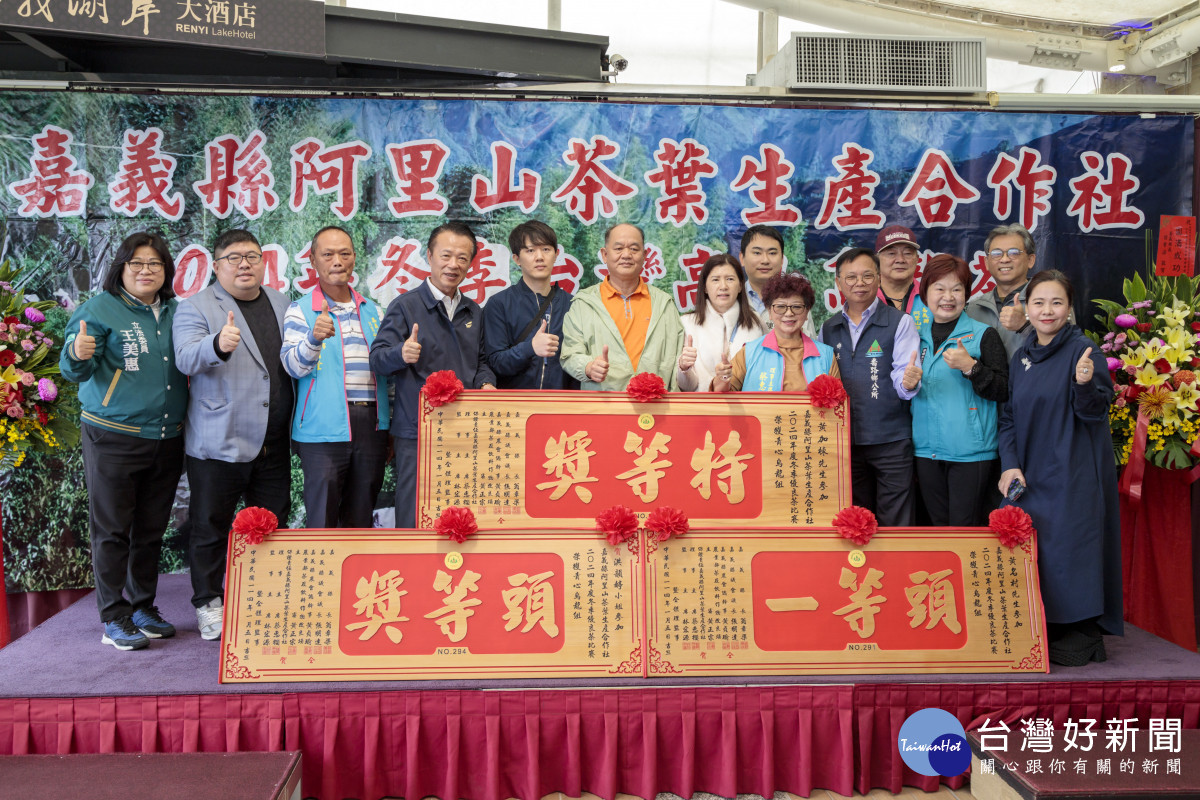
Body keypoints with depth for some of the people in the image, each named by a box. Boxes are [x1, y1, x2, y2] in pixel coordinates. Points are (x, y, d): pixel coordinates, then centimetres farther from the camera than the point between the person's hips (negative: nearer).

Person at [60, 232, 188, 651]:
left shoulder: (175, 312, 10)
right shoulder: (100, 309, -5)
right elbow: (73, 369, -11)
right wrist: (78, 354, -32)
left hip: (167, 440, 5)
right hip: (114, 439, -5)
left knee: (151, 530, 13)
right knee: (112, 530, 1)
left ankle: (143, 607, 26)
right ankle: (114, 618, 10)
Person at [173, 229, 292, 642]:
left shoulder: (282, 304, 15)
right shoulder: (196, 307, -1)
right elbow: (186, 358, -18)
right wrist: (219, 344, -37)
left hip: (273, 444, 5)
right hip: (217, 443, -4)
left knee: (274, 526, 11)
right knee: (211, 526, 5)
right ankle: (209, 604, 20)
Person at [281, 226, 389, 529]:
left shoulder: (373, 311, 16)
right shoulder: (301, 310, 2)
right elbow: (294, 366, -11)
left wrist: (391, 426, 15)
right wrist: (314, 336, -31)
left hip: (371, 425, 4)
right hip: (324, 428, -4)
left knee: (361, 520, 11)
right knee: (322, 521, -3)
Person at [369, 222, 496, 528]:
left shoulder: (474, 312, 16)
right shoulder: (405, 306, -1)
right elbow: (377, 358, -7)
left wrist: (486, 384, 1)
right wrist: (402, 354, -29)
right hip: (417, 431, -5)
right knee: (415, 518, -2)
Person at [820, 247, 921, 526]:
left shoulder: (899, 322, 0)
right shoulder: (828, 329, 11)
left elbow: (902, 375, -10)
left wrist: (908, 381, -31)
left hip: (891, 440, -4)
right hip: (844, 440, 4)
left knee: (895, 523, -2)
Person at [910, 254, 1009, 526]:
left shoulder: (983, 335, -2)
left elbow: (1004, 391, -7)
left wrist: (971, 367, -18)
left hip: (971, 452, -4)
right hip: (926, 451, 4)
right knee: (938, 527, 11)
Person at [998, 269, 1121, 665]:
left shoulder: (1083, 350, -7)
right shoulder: (1022, 356, 11)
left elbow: (1095, 411, -13)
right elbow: (1009, 417, 13)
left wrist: (1085, 384, -33)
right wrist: (1010, 464, 0)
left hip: (1073, 473, -6)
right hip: (1029, 474, 6)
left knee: (1070, 544, -5)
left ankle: (1082, 635, 9)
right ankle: (1041, 630, 20)